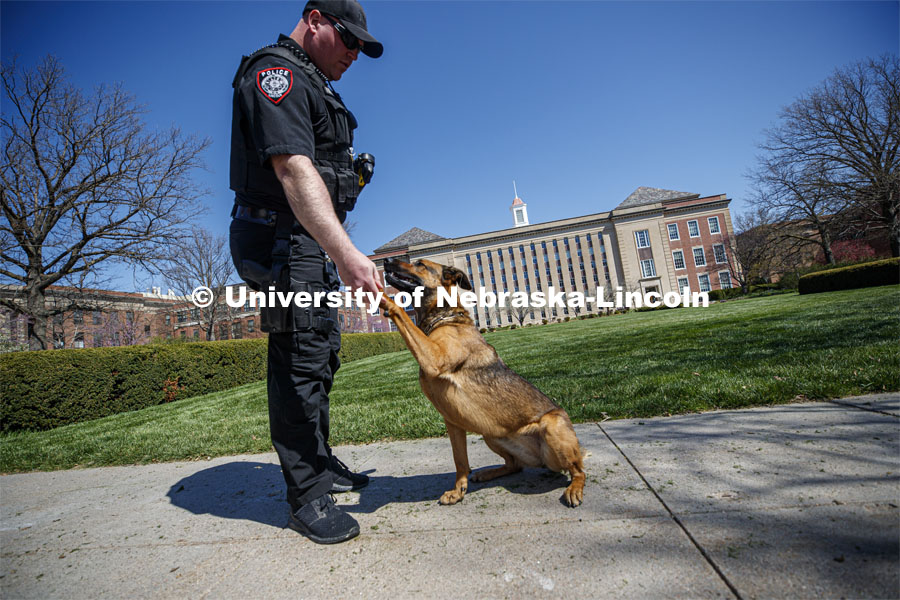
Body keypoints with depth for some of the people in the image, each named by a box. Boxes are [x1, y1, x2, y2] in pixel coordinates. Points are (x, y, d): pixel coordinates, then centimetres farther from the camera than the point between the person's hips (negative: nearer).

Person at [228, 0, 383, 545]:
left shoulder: (314, 86, 24)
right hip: (284, 239, -11)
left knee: (321, 356, 14)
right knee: (299, 361, -9)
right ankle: (308, 495, 3)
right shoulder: (276, 72, -9)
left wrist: (351, 173, 13)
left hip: (317, 242, 11)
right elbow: (292, 168, -28)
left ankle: (322, 464, 29)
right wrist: (345, 252, -39)